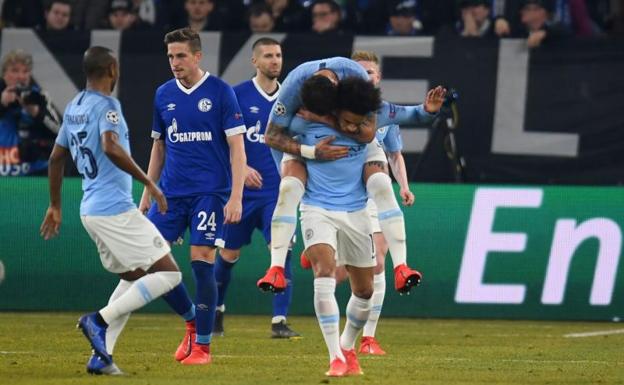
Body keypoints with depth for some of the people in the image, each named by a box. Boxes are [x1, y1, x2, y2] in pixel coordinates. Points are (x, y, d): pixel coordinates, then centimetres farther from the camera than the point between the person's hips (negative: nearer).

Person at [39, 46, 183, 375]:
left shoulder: (73, 107, 15)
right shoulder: (106, 105, -11)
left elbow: (56, 158, 23)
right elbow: (111, 148, -29)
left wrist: (55, 206, 31)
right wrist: (148, 182, -23)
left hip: (91, 210, 9)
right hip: (115, 209, -9)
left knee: (133, 277, 21)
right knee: (168, 273, -5)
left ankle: (101, 357, 10)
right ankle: (100, 320, -14)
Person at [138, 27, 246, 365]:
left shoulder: (220, 92, -5)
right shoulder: (163, 94, 9)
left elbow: (237, 147, -6)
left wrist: (236, 197, -13)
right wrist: (147, 192, 14)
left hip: (210, 193, -5)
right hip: (171, 193, 5)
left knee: (202, 263, -8)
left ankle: (202, 345, 4)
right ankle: (191, 321, 19)